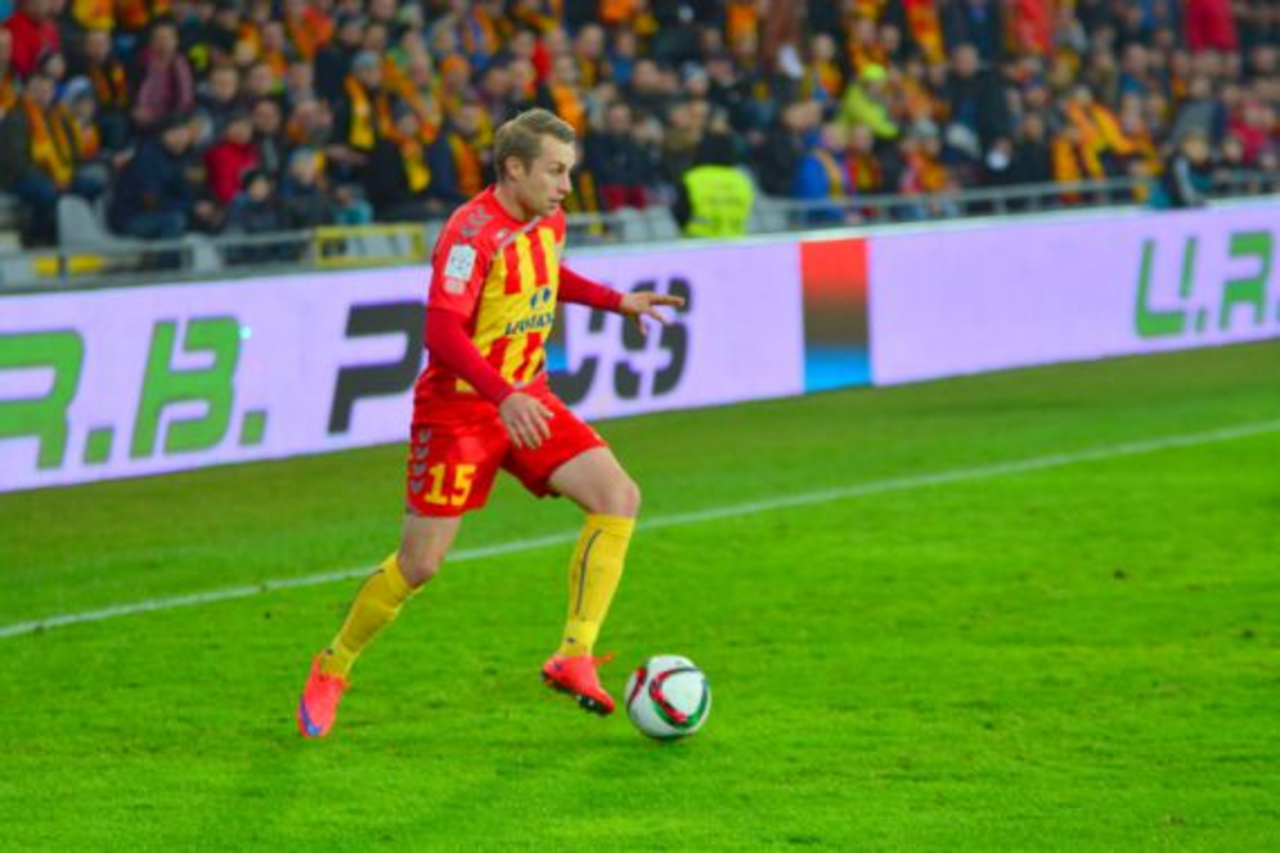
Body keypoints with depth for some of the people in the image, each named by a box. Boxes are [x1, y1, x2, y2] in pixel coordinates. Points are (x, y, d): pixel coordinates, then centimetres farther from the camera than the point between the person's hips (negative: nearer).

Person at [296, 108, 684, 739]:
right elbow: (441, 332, -31)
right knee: (421, 563, -4)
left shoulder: (548, 222, 5)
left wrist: (617, 301, 24)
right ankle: (331, 671, 19)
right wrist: (503, 397, -41)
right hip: (458, 408, -7)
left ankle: (574, 657, -11)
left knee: (618, 497, -12)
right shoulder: (472, 233, -22)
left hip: (525, 398, 7)